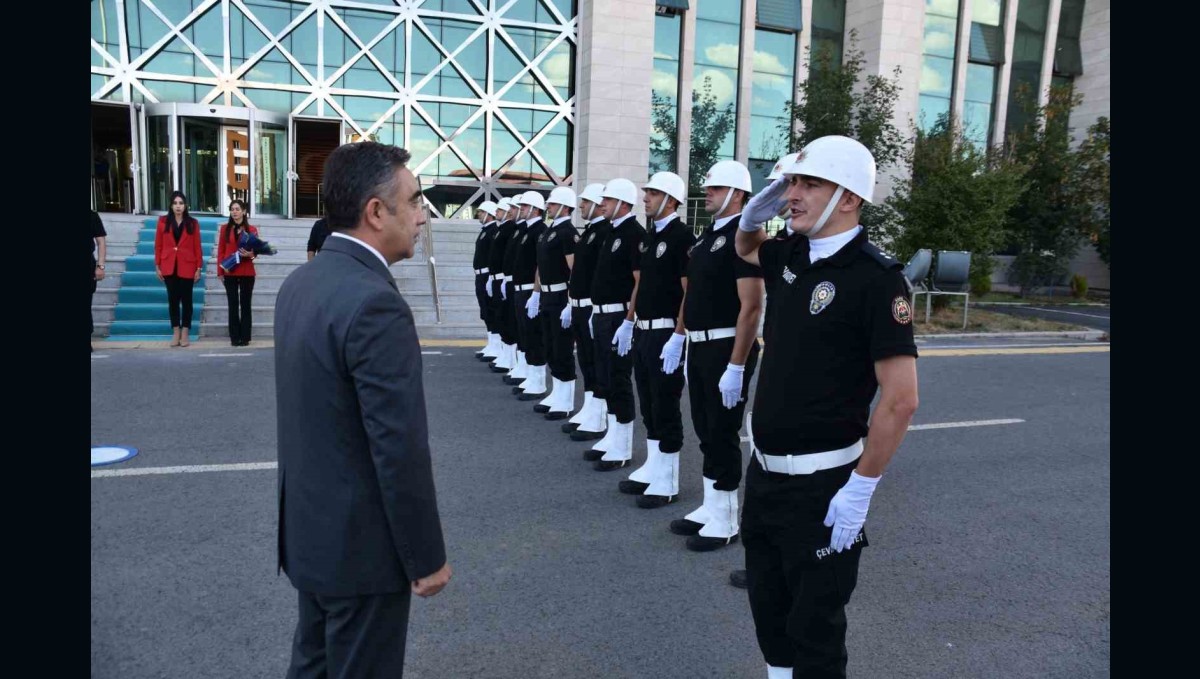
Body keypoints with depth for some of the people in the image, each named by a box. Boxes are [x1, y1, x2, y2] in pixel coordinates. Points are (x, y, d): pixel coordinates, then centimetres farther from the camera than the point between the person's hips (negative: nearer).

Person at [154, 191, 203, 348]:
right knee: (173, 299, 5)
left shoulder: (193, 223, 2)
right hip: (169, 266, 1)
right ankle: (176, 333, 12)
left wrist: (199, 268, -2)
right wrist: (157, 266, 1)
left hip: (187, 266, -1)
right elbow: (158, 245, 5)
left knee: (186, 299, 3)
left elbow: (197, 247, 2)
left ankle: (185, 333, 9)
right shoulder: (163, 221, 4)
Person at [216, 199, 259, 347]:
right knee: (233, 305, 3)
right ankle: (234, 337, 7)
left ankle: (245, 337, 7)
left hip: (247, 272, -1)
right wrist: (220, 271, -2)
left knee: (245, 304, 3)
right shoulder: (225, 229, 5)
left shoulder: (252, 230, 2)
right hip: (230, 272, 1)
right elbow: (220, 251, 5)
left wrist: (250, 254, -17)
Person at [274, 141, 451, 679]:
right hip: (361, 544, -8)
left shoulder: (300, 283, 3)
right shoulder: (375, 303, -26)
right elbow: (400, 449, -25)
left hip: (308, 530, 9)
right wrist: (427, 556, -13)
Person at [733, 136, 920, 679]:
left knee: (814, 626, 10)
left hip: (821, 485, -7)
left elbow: (901, 399, -19)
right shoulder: (795, 256, 4)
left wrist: (860, 489, -18)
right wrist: (757, 207, 5)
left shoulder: (876, 276, -17)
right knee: (767, 608, 21)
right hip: (764, 471, 7)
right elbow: (746, 248, 27)